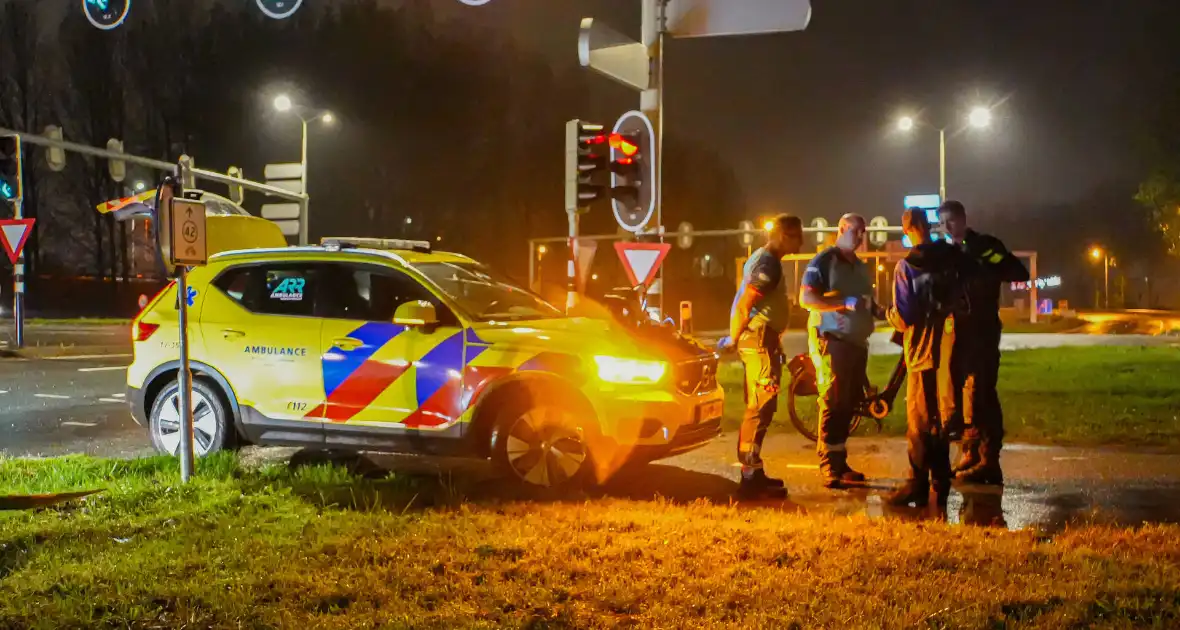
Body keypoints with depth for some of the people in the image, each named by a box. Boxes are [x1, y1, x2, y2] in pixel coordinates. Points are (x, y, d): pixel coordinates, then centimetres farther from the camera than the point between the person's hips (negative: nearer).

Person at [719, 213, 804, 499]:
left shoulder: (761, 258, 17)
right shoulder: (769, 263, -16)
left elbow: (743, 300, 20)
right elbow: (745, 304, -22)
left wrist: (735, 336, 17)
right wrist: (733, 338, -13)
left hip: (757, 339, 11)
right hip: (761, 339, -11)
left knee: (758, 407, 14)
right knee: (761, 407, -10)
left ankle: (753, 472, 20)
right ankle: (750, 478, -10)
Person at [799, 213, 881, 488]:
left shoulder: (861, 268, 19)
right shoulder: (823, 261, -6)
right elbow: (806, 298, -17)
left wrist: (881, 310, 7)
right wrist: (845, 303, -24)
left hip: (857, 343, 8)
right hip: (831, 341, -8)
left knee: (848, 404, 10)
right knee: (833, 405, -9)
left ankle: (840, 463, 17)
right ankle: (830, 469, -7)